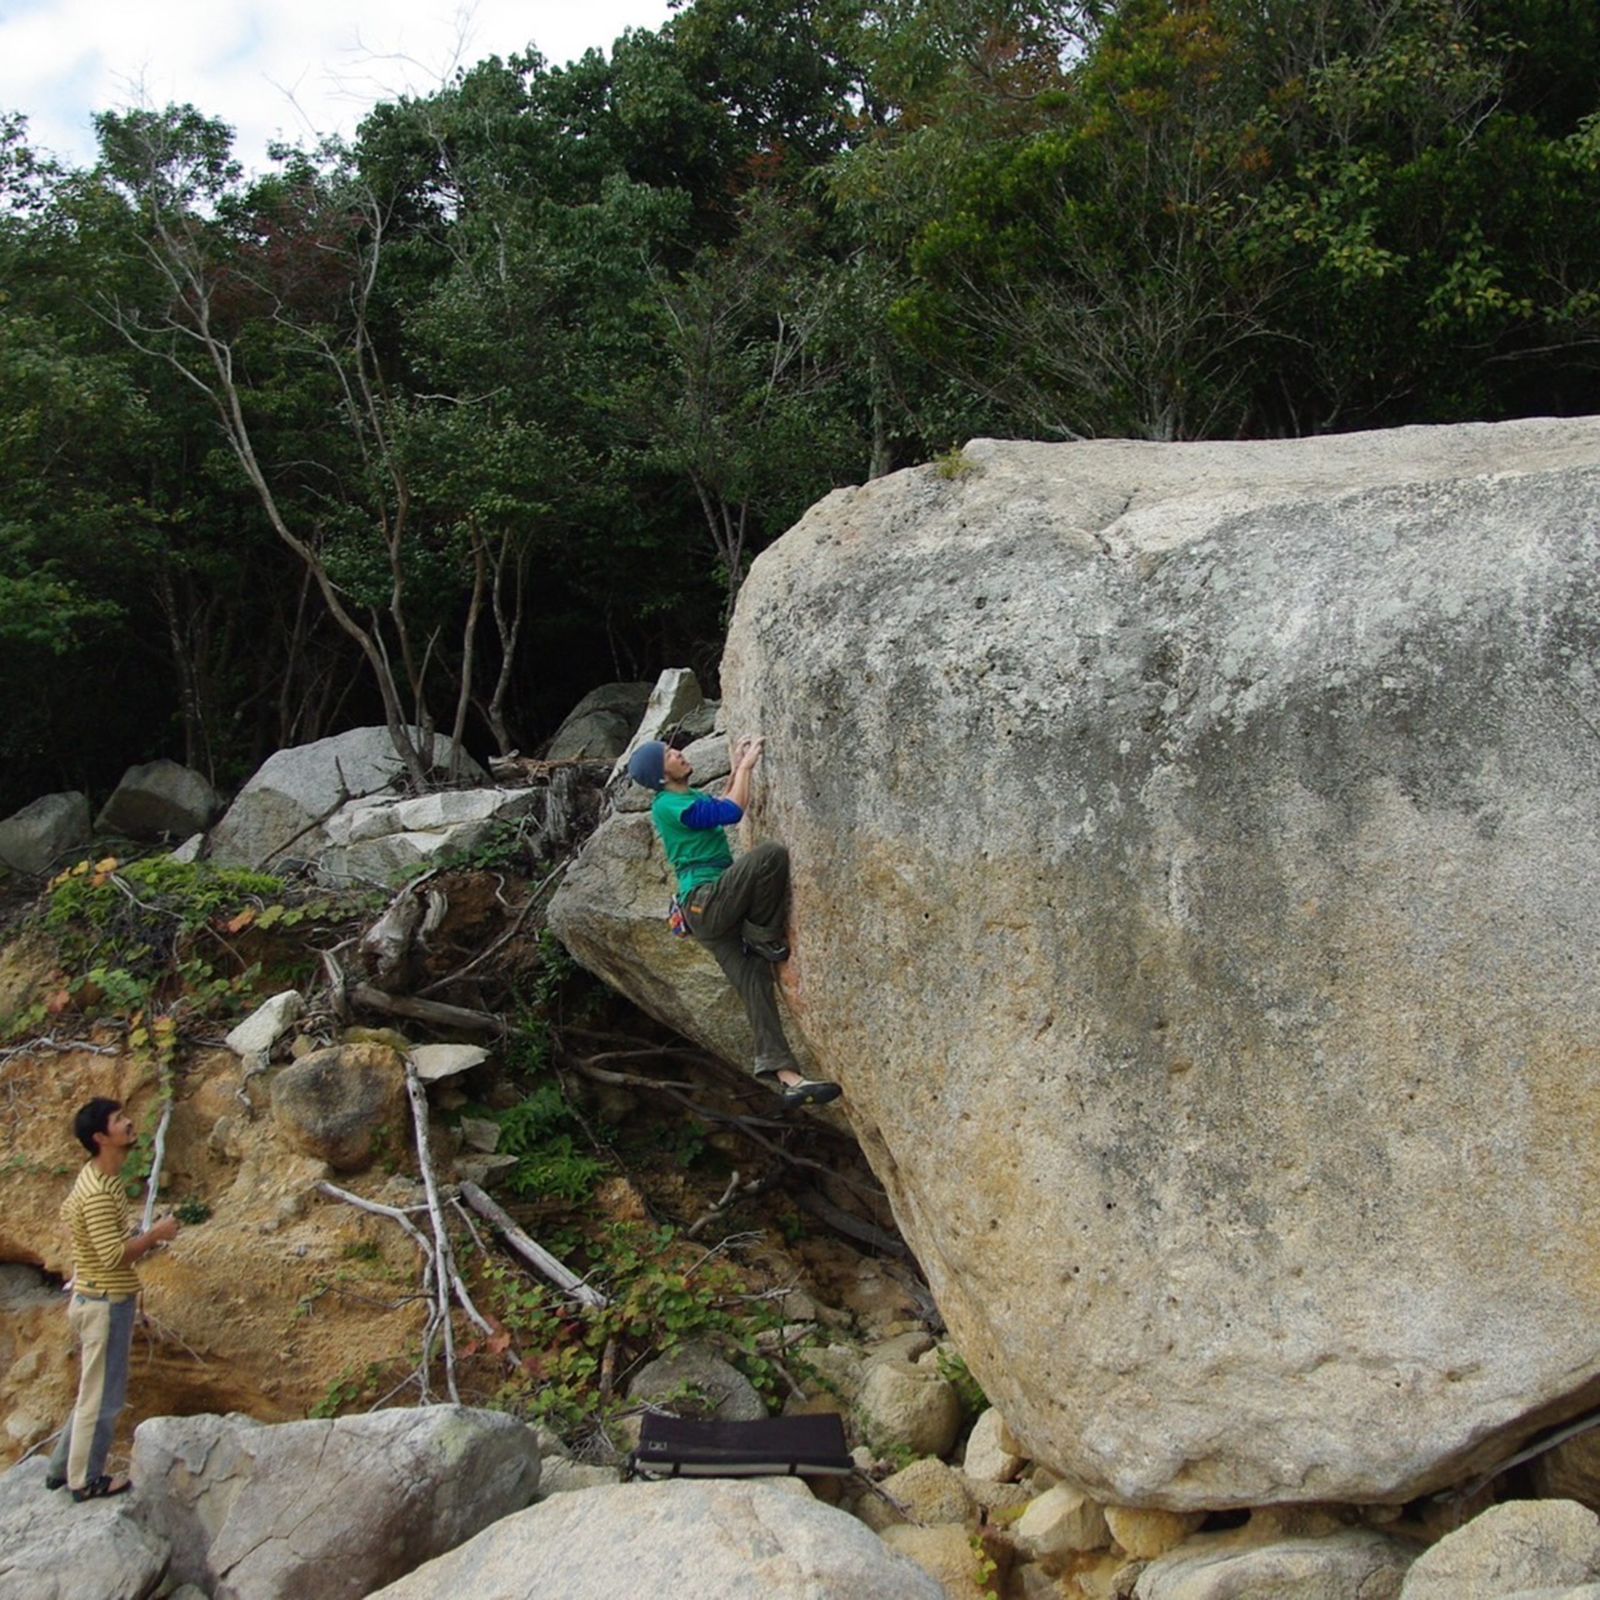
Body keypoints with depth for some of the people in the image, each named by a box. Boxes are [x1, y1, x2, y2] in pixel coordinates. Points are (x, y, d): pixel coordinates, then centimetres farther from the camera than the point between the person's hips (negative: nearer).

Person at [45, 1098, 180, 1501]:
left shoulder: (97, 1178, 6)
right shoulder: (99, 1191, -25)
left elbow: (66, 1211, 21)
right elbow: (114, 1255, -29)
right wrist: (155, 1234, -16)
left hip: (95, 1299, 10)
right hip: (106, 1305, -10)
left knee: (96, 1391, 21)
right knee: (101, 1396, 4)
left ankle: (63, 1467, 32)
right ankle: (85, 1480, 18)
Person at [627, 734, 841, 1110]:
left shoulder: (689, 797, 22)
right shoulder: (668, 806, -9)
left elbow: (723, 808, 39)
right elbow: (732, 813, -14)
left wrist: (737, 768, 28)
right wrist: (746, 766, -3)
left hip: (716, 911, 9)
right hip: (706, 903, -9)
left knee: (754, 980, -6)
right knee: (772, 855, -25)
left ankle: (785, 1074, -16)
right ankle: (765, 937, -8)